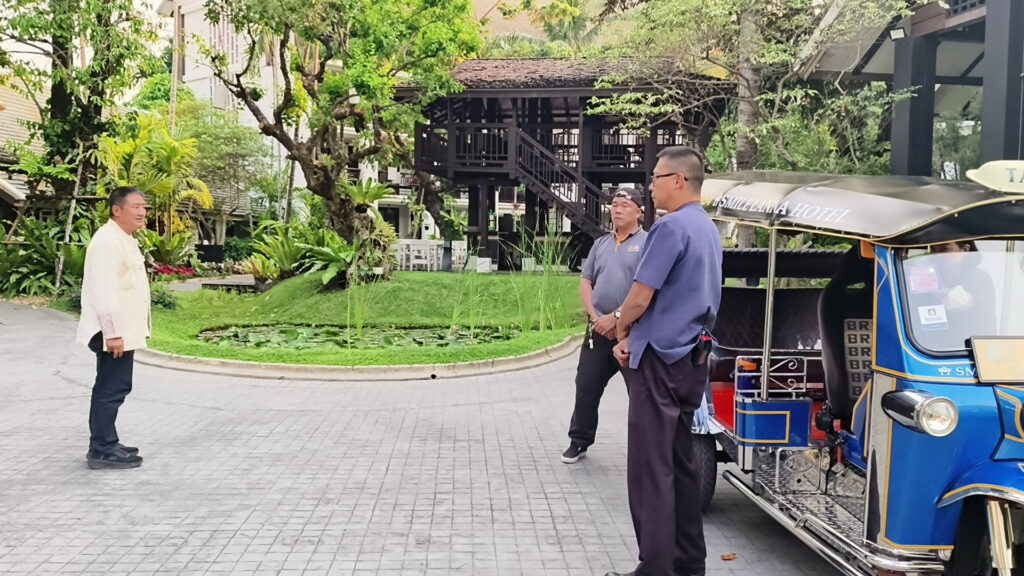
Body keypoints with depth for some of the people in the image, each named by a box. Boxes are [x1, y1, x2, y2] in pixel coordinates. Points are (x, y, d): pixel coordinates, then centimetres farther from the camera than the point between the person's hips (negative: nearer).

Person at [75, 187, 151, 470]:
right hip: (114, 332, -11)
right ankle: (102, 450, 0)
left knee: (112, 388, 16)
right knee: (112, 389, -6)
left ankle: (105, 445, 24)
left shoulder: (125, 239, 15)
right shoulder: (109, 241, -18)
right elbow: (104, 291, -24)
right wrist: (112, 332, -25)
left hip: (123, 329, 11)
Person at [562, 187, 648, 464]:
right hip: (598, 329, 6)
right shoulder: (601, 244, 14)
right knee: (586, 387, 8)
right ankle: (579, 442, 21)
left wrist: (616, 318, -17)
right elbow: (585, 283, 13)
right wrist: (596, 317, -3)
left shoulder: (648, 243, -5)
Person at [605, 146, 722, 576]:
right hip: (691, 358, 9)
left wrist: (621, 330, 4)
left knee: (650, 469, -5)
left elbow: (640, 296, -16)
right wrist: (633, 334, 11)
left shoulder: (671, 227, -15)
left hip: (661, 359, -9)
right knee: (680, 463, 14)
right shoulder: (708, 230, 14)